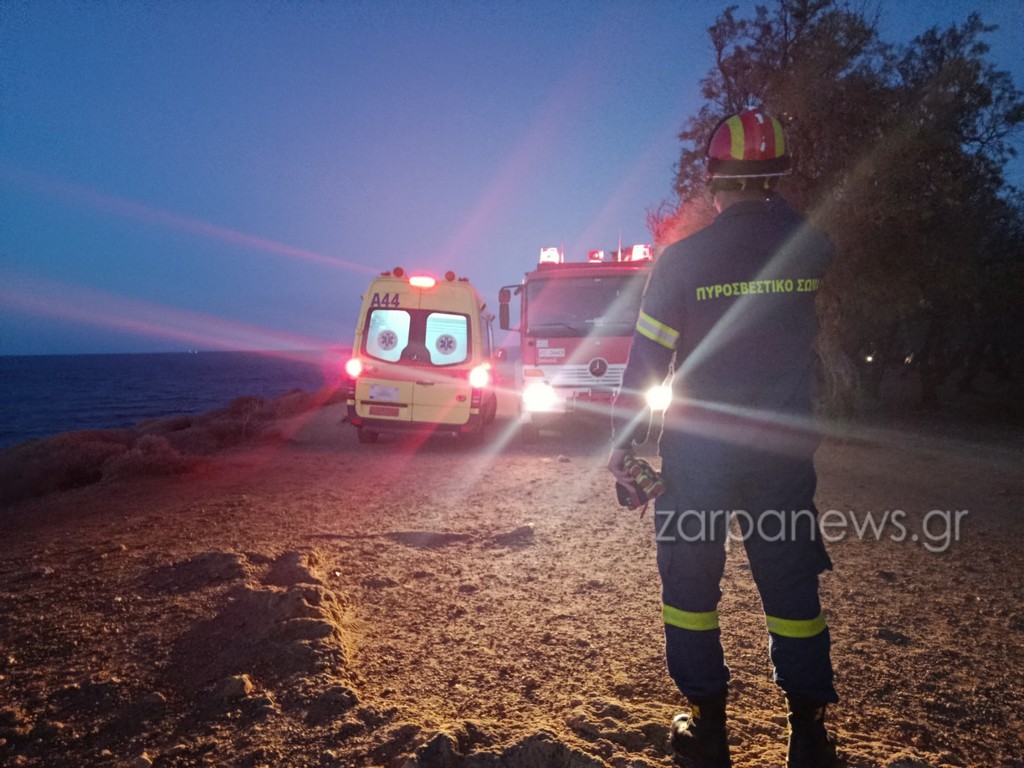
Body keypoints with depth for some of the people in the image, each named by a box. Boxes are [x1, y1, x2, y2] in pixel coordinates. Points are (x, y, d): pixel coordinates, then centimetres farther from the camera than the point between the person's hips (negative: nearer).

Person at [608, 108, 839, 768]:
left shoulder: (683, 260, -10)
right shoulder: (813, 249, -2)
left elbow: (647, 360, -9)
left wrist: (624, 441, 1)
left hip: (698, 448, -2)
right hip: (784, 447, 3)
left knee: (690, 582, 12)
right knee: (790, 581, 13)